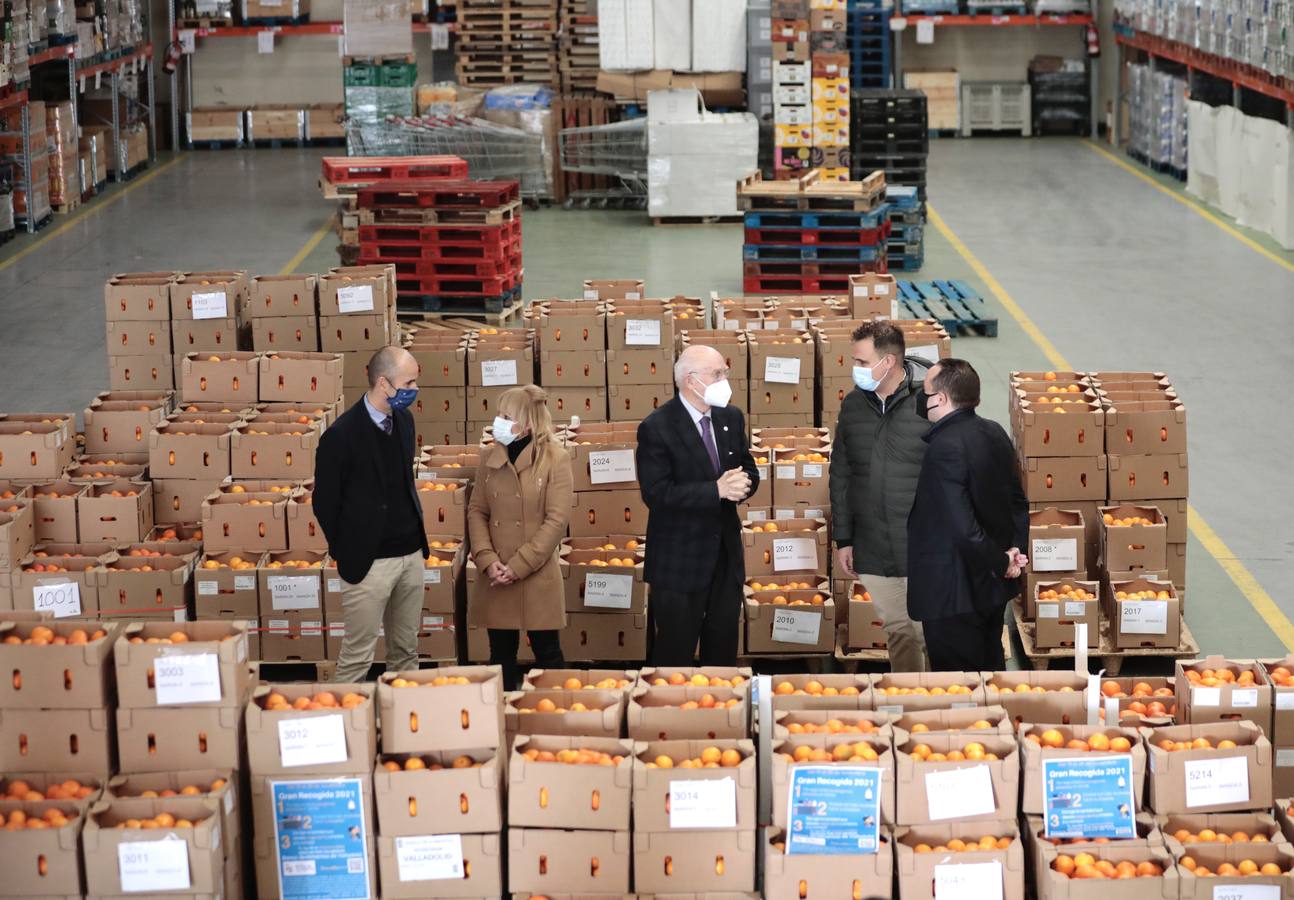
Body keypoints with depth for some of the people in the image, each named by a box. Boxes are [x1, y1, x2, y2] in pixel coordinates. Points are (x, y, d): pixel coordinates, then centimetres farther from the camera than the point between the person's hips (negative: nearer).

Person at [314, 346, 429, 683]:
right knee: (357, 657, -2)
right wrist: (346, 553, -1)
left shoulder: (404, 420, 6)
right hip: (369, 562, -7)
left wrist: (415, 529, 14)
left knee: (406, 651, 12)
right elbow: (325, 502, -8)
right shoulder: (342, 435, -16)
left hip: (411, 554, 7)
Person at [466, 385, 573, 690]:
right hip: (495, 578, 4)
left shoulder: (555, 458, -7)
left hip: (538, 576, -4)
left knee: (547, 653, 5)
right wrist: (487, 559, -8)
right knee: (501, 652, 11)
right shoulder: (489, 456, 5)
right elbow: (476, 511, 7)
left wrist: (518, 566, -14)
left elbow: (557, 520, -10)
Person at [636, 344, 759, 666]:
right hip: (680, 562, -6)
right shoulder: (656, 428, -14)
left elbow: (749, 472, 12)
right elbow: (656, 494, -21)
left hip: (727, 555, 6)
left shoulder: (731, 418, 7)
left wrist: (740, 484, -13)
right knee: (674, 655, 2)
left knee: (723, 652, 15)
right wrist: (716, 490, -26)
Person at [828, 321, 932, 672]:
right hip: (873, 550, 5)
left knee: (931, 636, 0)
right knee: (898, 632, 15)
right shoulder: (853, 405, 4)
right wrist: (843, 538, 11)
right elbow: (840, 475, 12)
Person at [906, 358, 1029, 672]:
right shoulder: (994, 433, 5)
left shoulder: (945, 449, -24)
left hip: (954, 596, -9)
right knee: (990, 667, 20)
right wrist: (1014, 548, 4)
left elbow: (962, 528, -27)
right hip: (992, 588, 9)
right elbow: (1017, 500, 13)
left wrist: (1001, 562, -14)